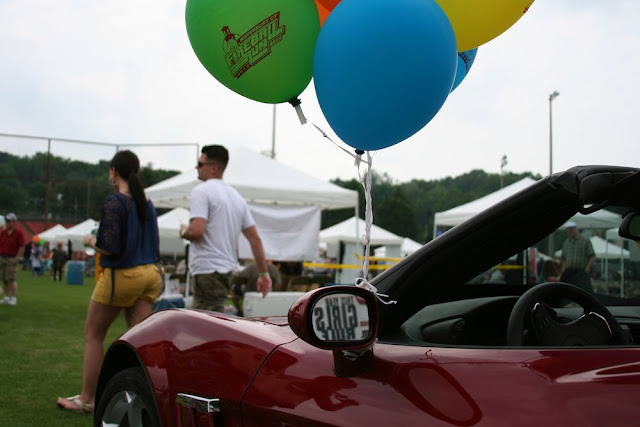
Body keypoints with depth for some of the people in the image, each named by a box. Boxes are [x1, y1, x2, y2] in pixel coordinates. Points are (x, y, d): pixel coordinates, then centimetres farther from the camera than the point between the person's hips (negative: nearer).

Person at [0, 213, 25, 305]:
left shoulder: (18, 233, -5)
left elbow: (22, 247, -7)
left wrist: (17, 259, -12)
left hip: (12, 259, -5)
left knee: (12, 279, -9)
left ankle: (14, 298, -6)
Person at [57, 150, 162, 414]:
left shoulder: (114, 203, -14)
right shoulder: (147, 203, 8)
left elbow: (110, 247, -20)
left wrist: (91, 241, 1)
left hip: (122, 275, -6)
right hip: (149, 273, 7)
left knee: (93, 335, 11)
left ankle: (87, 399, 19)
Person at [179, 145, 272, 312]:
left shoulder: (201, 191, -10)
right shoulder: (237, 196, 15)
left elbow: (196, 231, -23)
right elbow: (255, 238, 13)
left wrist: (183, 231, 0)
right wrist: (264, 273, 16)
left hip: (207, 270, -9)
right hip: (228, 269, 9)